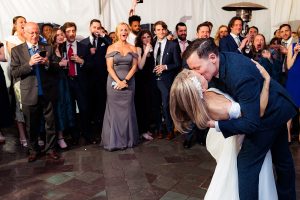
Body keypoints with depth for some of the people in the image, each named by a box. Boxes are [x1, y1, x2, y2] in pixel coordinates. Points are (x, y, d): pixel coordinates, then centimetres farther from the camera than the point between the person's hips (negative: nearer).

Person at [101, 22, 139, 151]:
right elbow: (109, 68, -4)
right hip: (114, 82, -1)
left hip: (129, 82, 2)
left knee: (127, 110, 5)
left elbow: (134, 66, 1)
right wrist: (118, 82, -15)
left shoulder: (132, 48, 7)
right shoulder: (111, 48, 2)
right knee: (113, 110, 1)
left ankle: (128, 139, 16)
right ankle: (113, 140, 10)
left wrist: (125, 81, -11)